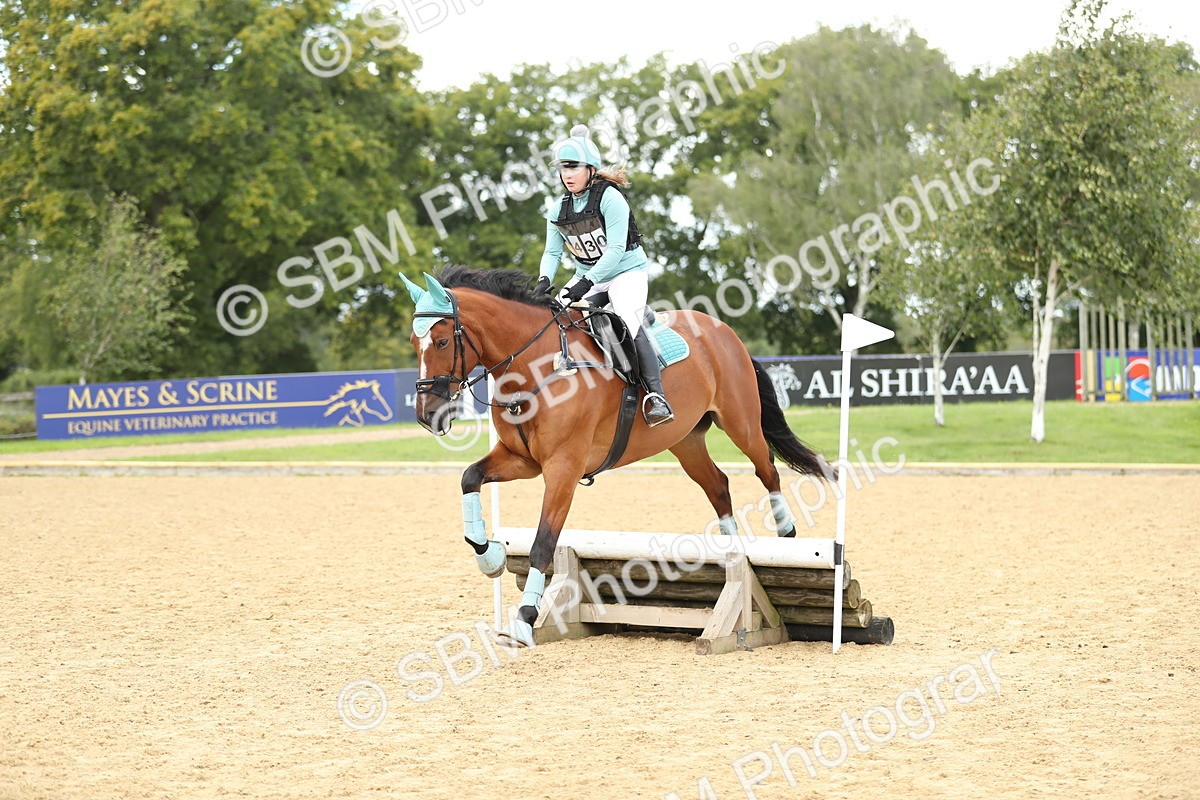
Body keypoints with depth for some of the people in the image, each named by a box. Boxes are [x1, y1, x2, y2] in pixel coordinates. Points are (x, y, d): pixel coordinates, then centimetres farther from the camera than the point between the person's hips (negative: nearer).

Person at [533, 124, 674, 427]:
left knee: (627, 321, -30)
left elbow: (615, 249, -20)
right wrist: (545, 280, -16)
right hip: (587, 278, 7)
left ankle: (655, 394, -32)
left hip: (627, 271, -7)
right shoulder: (558, 211, 5)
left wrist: (587, 282, -29)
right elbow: (552, 252, 5)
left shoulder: (610, 198, -15)